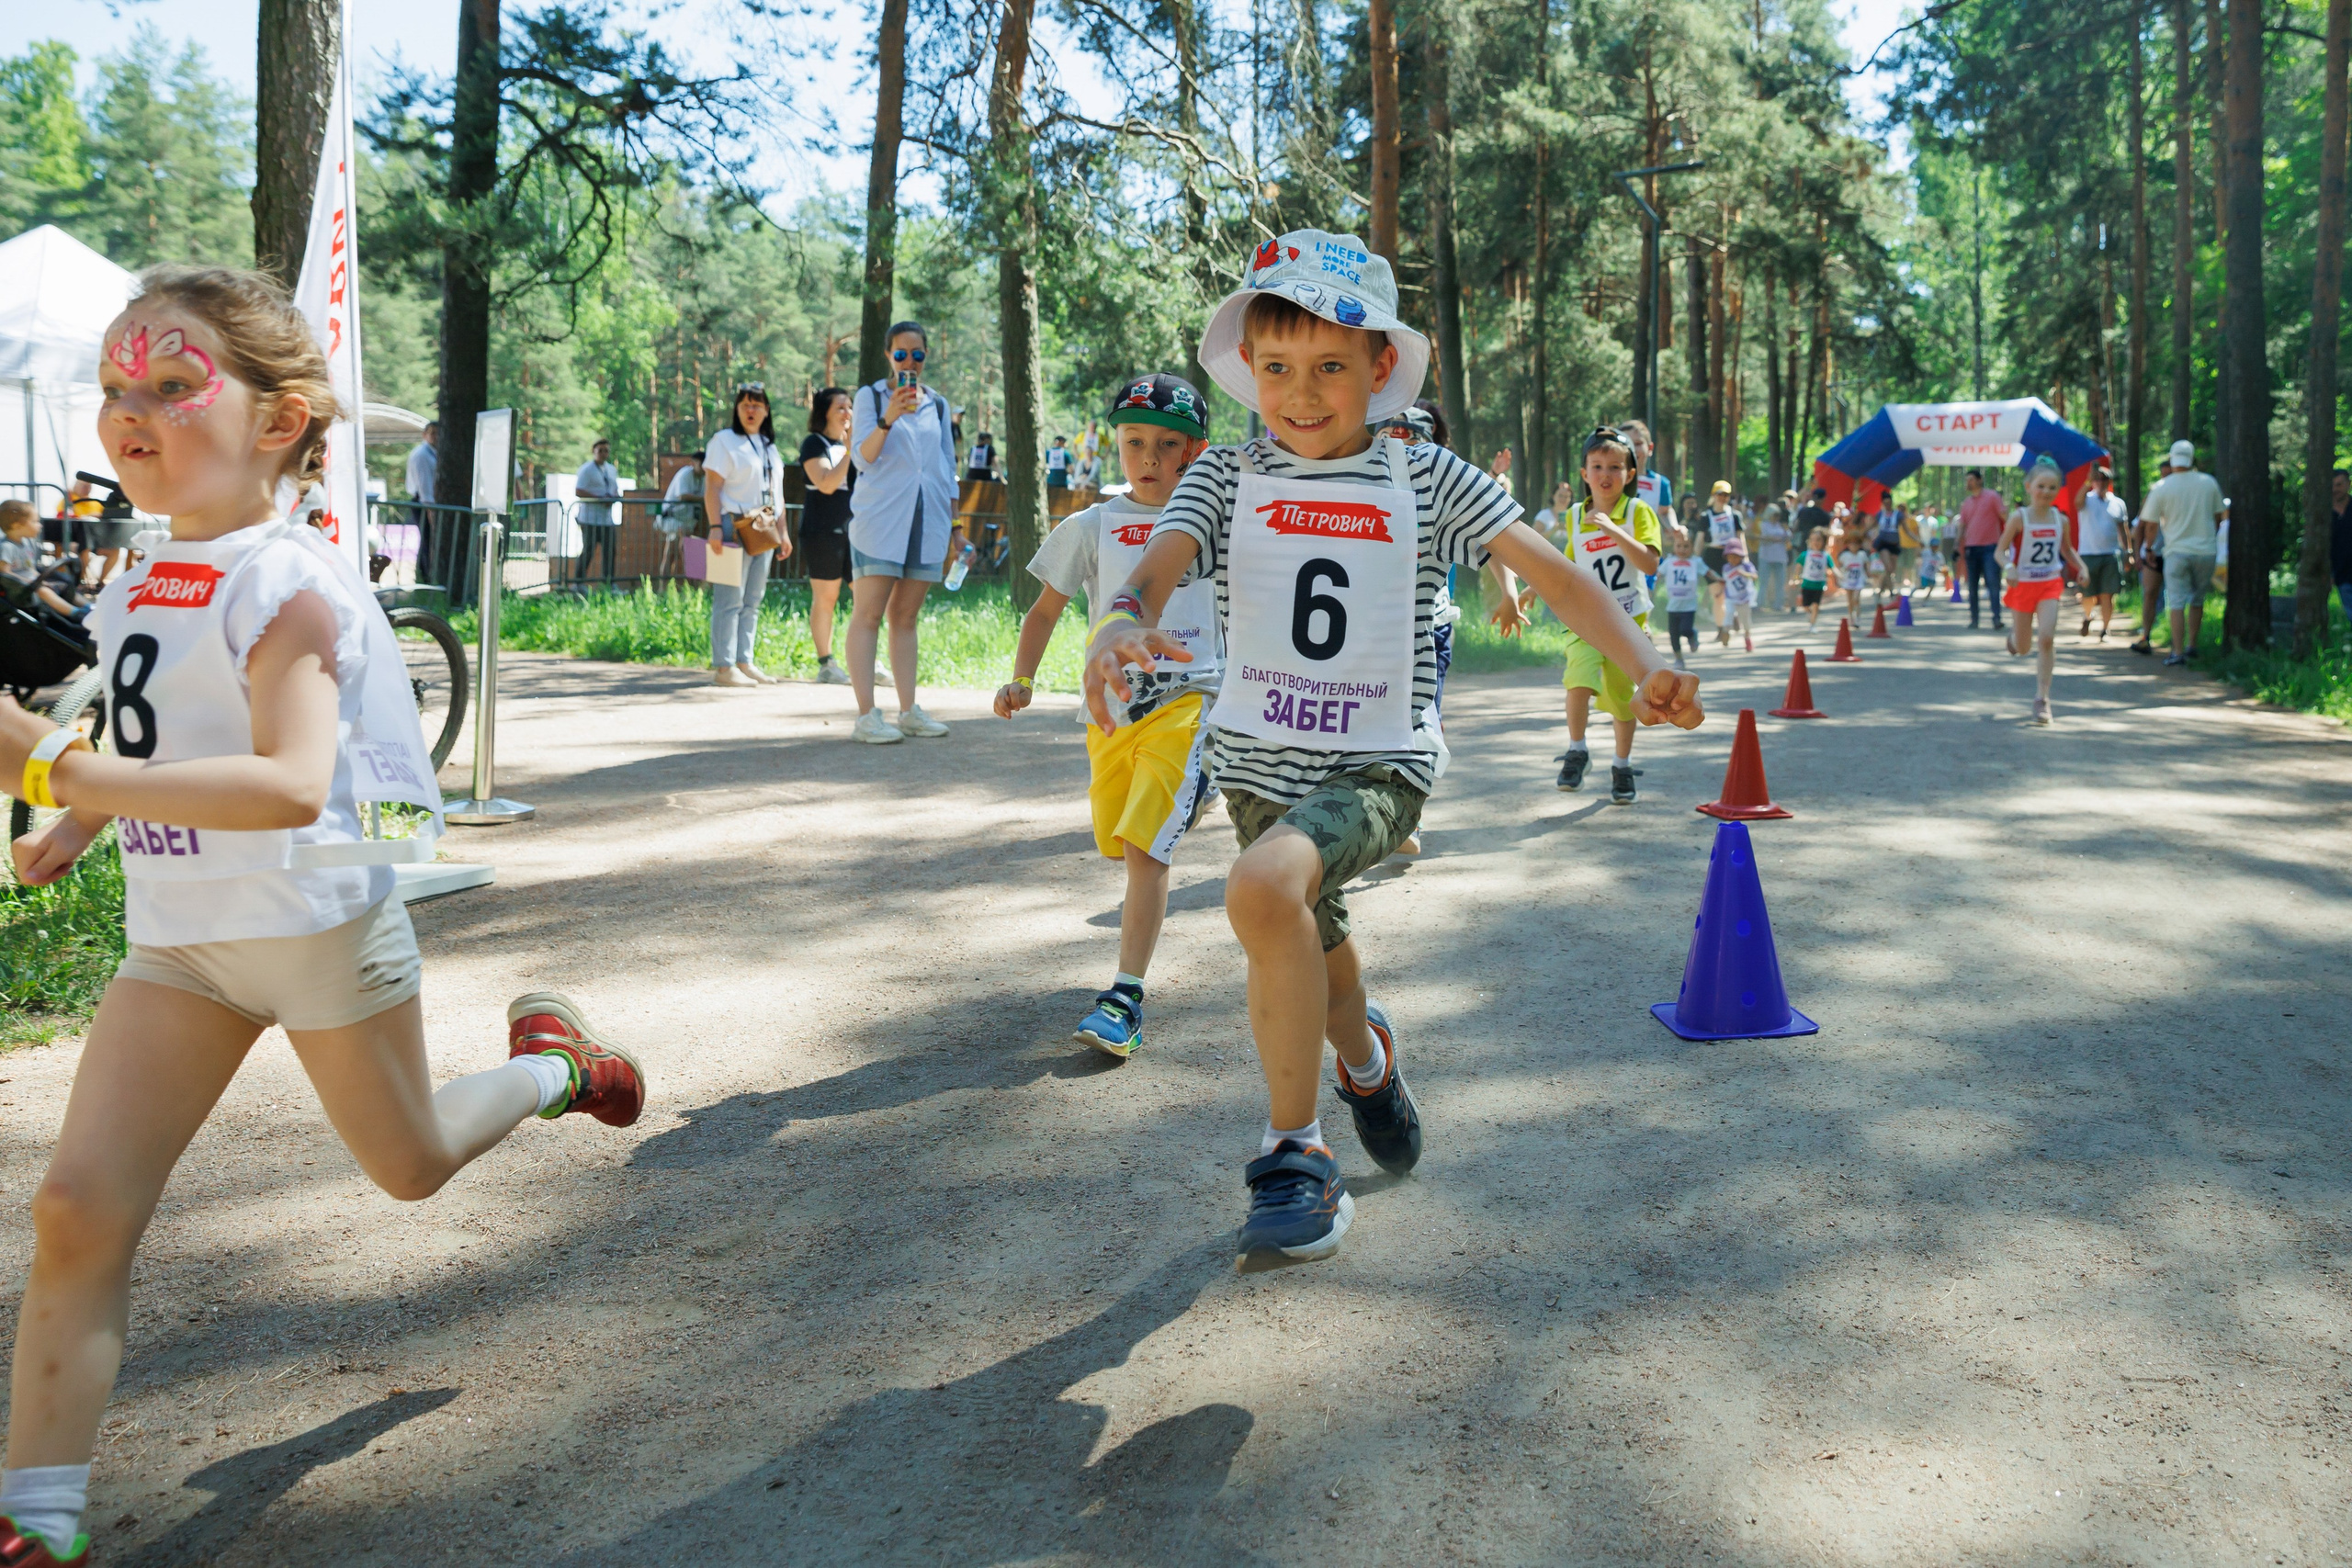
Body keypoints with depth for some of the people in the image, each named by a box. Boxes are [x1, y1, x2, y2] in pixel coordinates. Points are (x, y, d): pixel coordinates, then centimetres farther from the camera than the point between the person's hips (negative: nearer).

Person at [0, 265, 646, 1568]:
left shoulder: (285, 582, -21)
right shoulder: (138, 583, 4)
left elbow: (292, 783, -36)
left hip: (320, 925, -6)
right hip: (178, 938, 6)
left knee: (411, 1164, 16)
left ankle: (552, 1059, 46)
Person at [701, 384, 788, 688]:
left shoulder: (769, 446, 19)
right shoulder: (724, 441, -2)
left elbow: (777, 493, 23)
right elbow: (712, 487, -9)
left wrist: (782, 532, 19)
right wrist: (715, 527, -19)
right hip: (734, 527, -7)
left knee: (753, 601, 8)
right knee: (730, 599, -9)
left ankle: (744, 662, 12)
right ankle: (723, 668, -9)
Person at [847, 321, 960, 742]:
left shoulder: (938, 405, 15)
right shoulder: (870, 396, 4)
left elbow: (948, 469, 19)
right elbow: (862, 457, -7)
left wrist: (955, 525, 14)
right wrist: (888, 418, -22)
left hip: (928, 521, 4)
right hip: (879, 519, -4)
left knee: (906, 616, 8)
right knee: (868, 614, -6)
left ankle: (909, 711, 11)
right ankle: (866, 715, -10)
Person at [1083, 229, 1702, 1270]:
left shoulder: (1426, 480, -2)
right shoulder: (1225, 480, 1)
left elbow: (1549, 570, -6)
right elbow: (1157, 569, -15)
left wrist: (1644, 668, -19)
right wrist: (1120, 627, -38)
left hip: (1377, 768, -4)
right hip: (1257, 766, 4)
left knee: (1264, 889, -32)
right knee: (1314, 961, 20)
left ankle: (1293, 1153, -17)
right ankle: (1365, 1060, 58)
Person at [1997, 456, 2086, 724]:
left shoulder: (2060, 520, -1)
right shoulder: (2019, 518, -12)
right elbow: (1999, 551, -11)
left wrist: (2080, 567, -1)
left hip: (2050, 584, 1)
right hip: (2023, 585, -1)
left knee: (2047, 639, -16)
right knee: (2023, 648, 10)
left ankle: (2042, 698, -8)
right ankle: (2014, 638, 51)